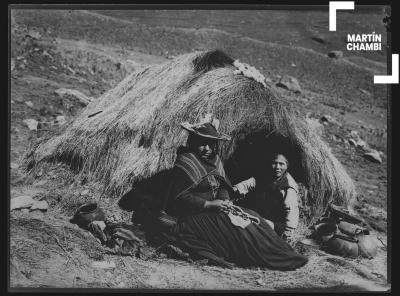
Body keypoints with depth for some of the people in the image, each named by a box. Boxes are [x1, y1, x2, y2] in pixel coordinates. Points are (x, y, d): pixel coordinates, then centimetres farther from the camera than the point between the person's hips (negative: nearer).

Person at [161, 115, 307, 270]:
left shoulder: (214, 160, 11)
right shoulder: (185, 163, -14)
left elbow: (223, 187, 13)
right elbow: (180, 196, -18)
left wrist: (224, 200, -10)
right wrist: (208, 204, -22)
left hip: (213, 208, 8)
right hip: (195, 215, -8)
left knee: (251, 217, -10)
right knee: (235, 226, -24)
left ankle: (285, 254, -17)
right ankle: (279, 259, -24)